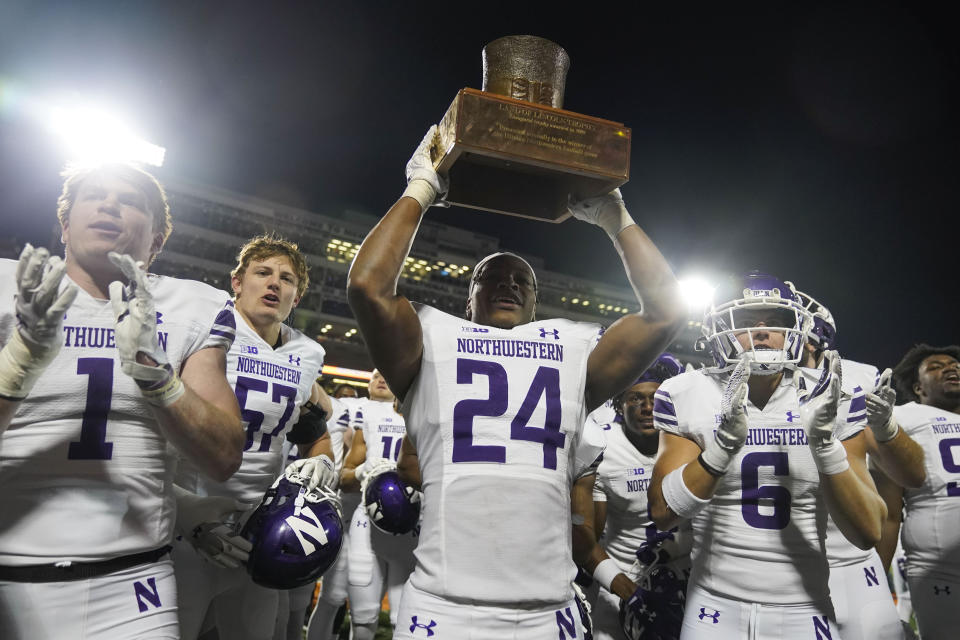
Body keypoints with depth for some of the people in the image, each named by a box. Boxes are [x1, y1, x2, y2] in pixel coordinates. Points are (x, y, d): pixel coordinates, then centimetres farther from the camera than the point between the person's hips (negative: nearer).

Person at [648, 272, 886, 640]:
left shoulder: (831, 400, -6)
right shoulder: (689, 397, -9)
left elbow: (868, 534, -9)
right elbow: (663, 513, -15)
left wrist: (825, 443, -24)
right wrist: (724, 442, -27)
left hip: (803, 609, 1)